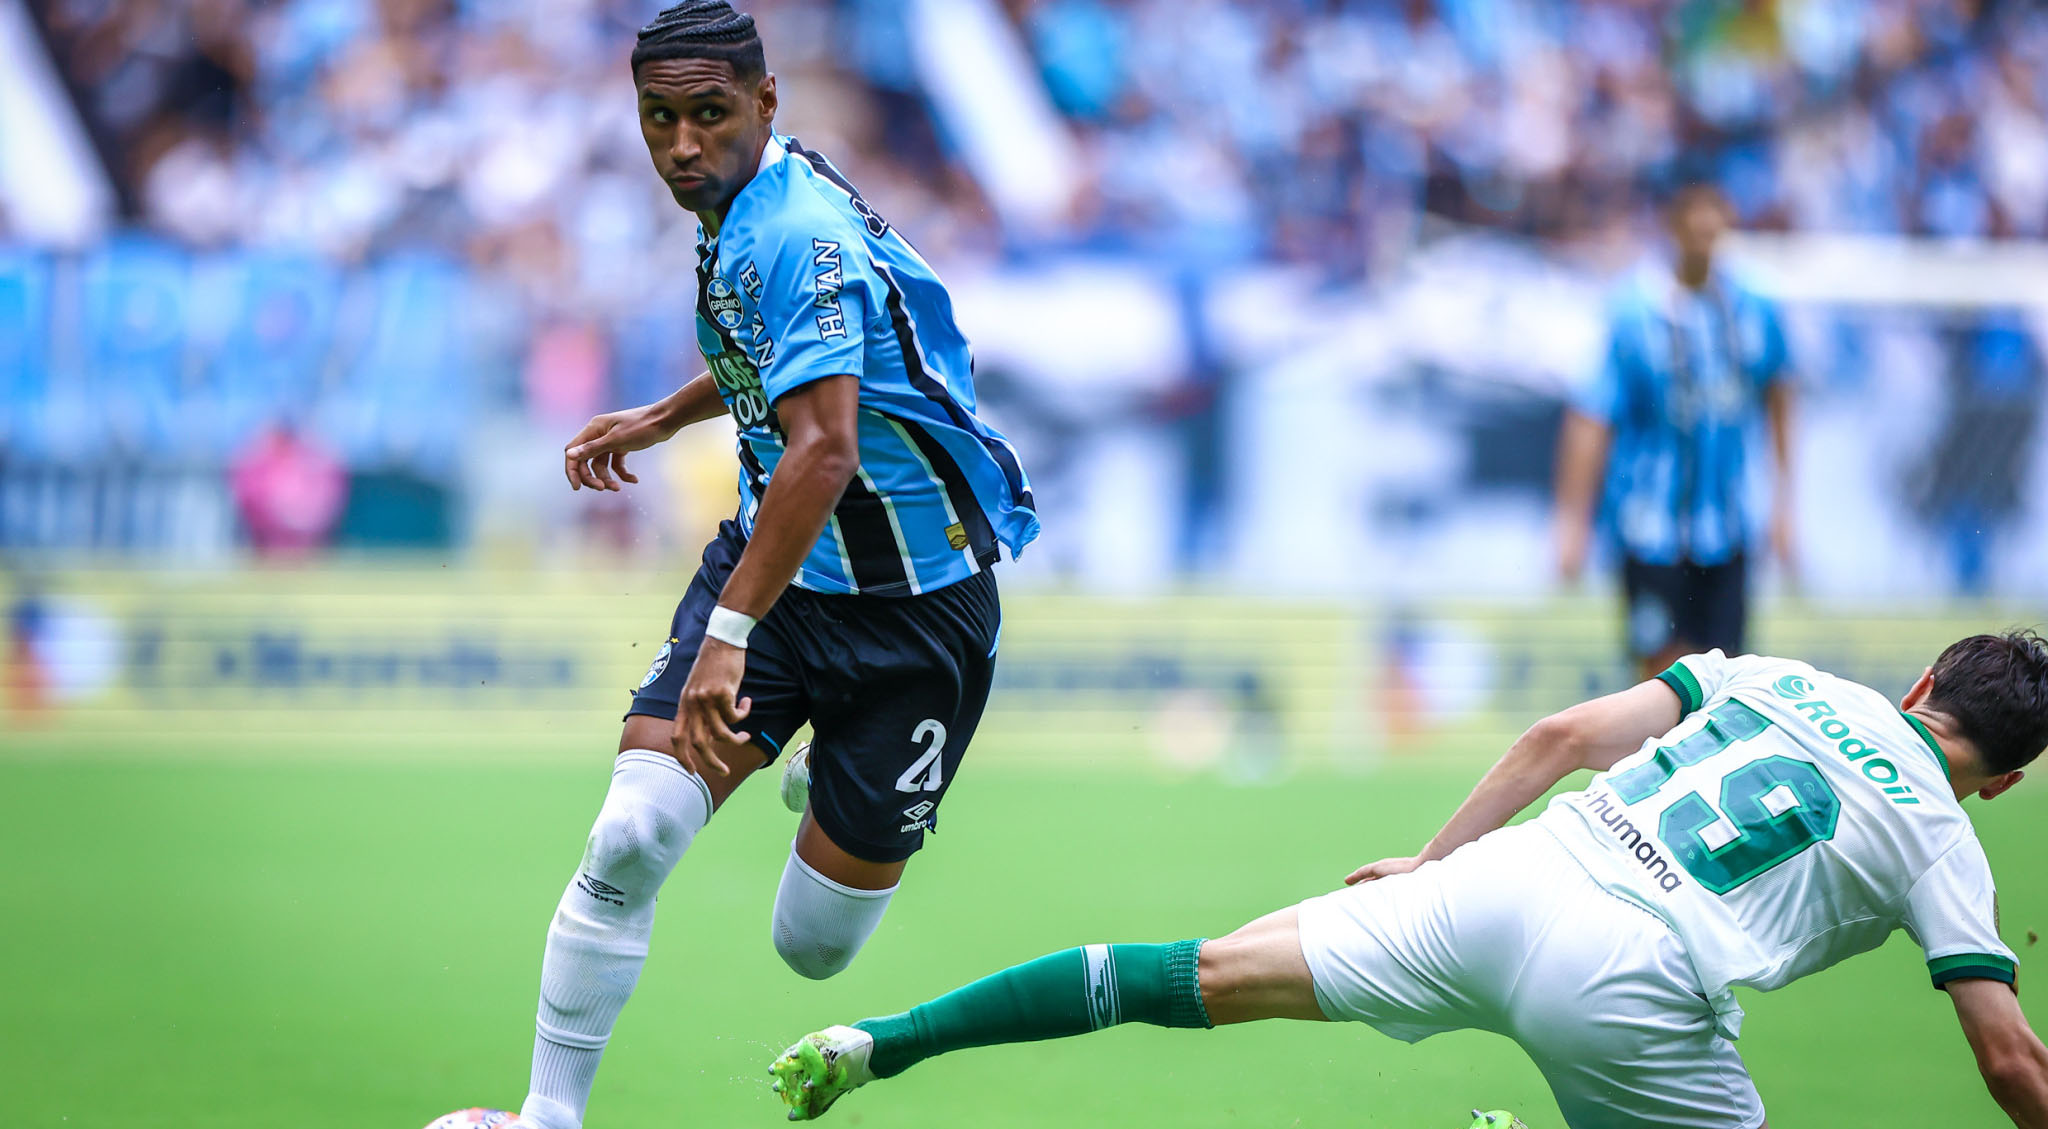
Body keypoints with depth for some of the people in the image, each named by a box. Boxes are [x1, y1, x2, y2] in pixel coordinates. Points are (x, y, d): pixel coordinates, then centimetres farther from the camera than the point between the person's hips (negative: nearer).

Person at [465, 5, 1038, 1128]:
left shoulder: (798, 233, -26)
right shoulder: (742, 208, 4)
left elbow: (825, 448, -37)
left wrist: (730, 633, -40)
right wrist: (660, 418, 23)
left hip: (911, 604, -7)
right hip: (772, 564, 7)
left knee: (813, 949, 3)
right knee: (632, 835, -15)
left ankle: (837, 805, 36)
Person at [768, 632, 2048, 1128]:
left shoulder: (1774, 678, 19)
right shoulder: (1943, 843, 9)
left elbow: (1562, 736, 15)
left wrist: (1430, 865, 25)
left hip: (1508, 886, 4)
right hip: (1633, 993, -4)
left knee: (1206, 975, 10)